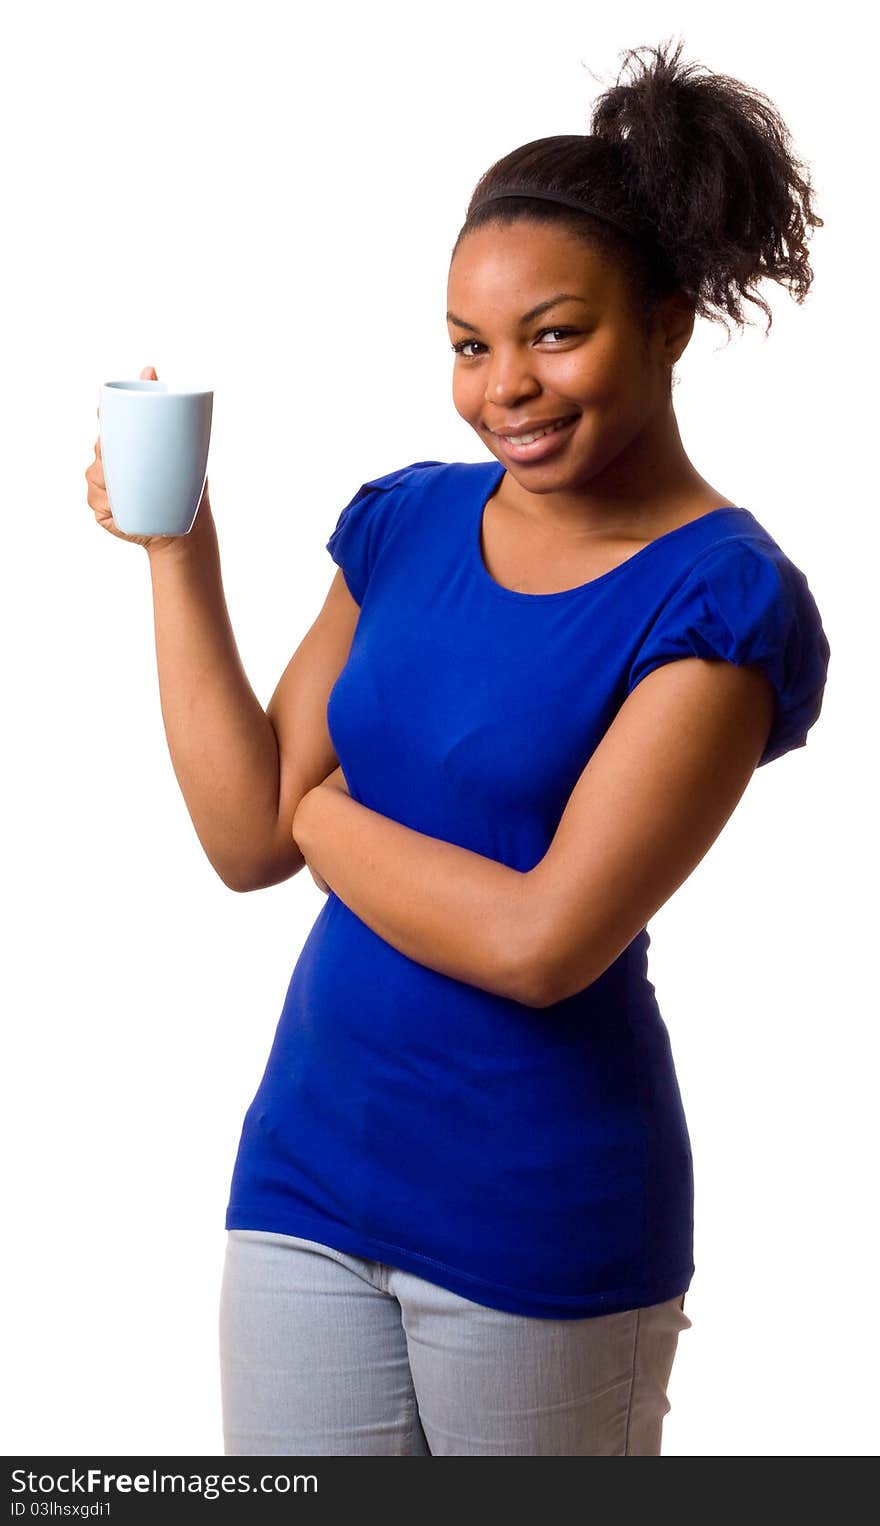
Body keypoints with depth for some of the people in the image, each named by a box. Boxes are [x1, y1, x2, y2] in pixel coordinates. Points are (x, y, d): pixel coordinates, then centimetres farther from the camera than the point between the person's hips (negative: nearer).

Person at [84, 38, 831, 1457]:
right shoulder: (408, 522, 5)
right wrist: (177, 552, -4)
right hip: (307, 1170, 5)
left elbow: (541, 943, -21)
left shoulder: (718, 603, -13)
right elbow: (246, 838, 1)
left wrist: (322, 810, -7)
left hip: (543, 1223, -4)